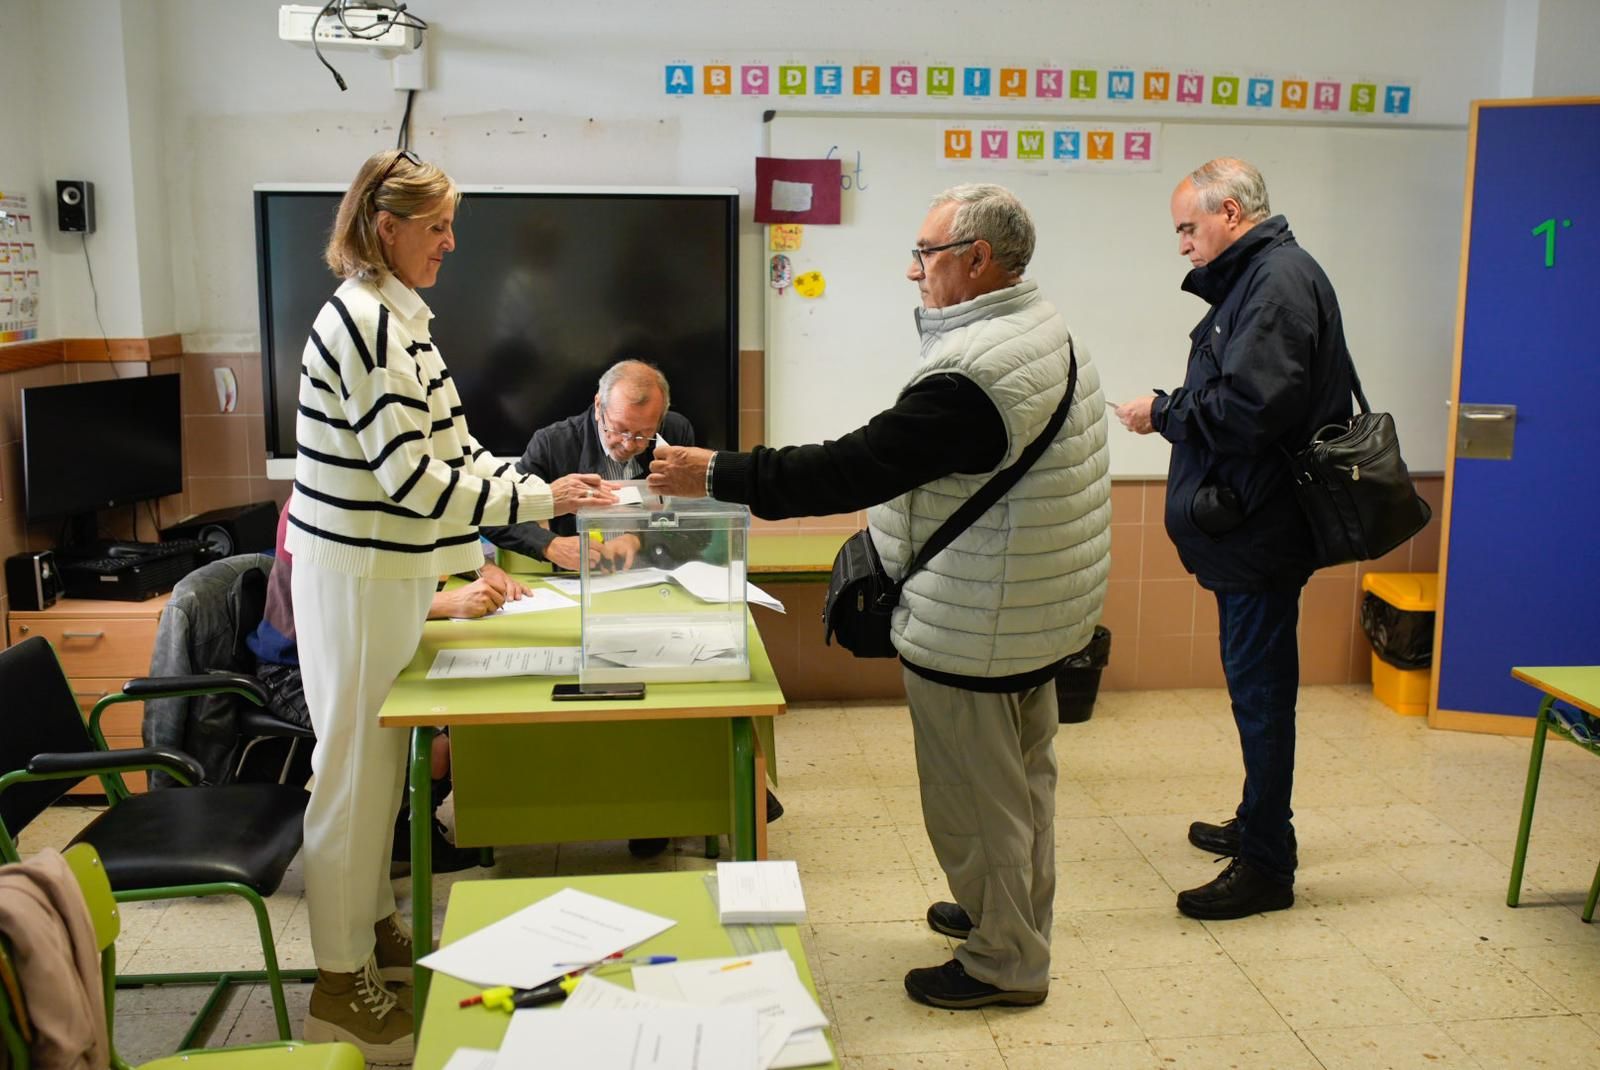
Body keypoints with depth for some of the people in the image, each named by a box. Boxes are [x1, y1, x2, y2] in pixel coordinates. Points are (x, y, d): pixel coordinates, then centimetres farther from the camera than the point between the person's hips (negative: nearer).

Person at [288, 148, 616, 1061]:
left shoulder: (398, 318, 10)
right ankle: (342, 980, 14)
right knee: (356, 764, 1)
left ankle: (372, 921, 35)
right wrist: (541, 500, -19)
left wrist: (547, 489, 3)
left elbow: (450, 449, 13)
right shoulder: (365, 322, -20)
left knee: (383, 757, 19)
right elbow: (411, 478, -23)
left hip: (390, 571, 9)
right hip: (358, 575, -9)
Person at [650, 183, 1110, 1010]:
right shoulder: (1049, 332, 6)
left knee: (976, 795, 6)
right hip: (1034, 611, 11)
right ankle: (1013, 915, 42)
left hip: (976, 630, -10)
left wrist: (716, 475, -21)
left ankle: (1004, 962, 22)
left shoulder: (972, 376, -27)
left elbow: (854, 469, -28)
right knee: (1022, 774, 23)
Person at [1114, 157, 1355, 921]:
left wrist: (1163, 413, -14)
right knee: (1256, 684, 19)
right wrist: (1174, 412, 5)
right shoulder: (1259, 277, 15)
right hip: (1247, 524, 11)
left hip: (1260, 528, -11)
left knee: (1260, 686, -2)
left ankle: (1266, 865, 9)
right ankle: (1260, 824, 35)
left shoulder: (1279, 280, -17)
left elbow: (1251, 406, -26)